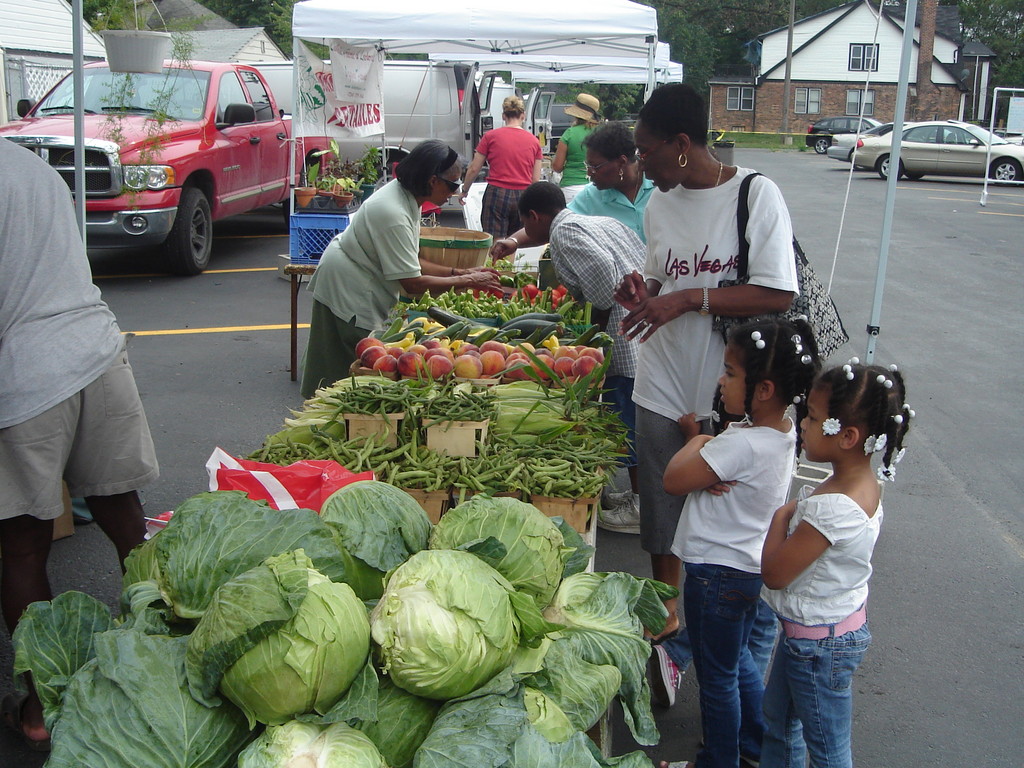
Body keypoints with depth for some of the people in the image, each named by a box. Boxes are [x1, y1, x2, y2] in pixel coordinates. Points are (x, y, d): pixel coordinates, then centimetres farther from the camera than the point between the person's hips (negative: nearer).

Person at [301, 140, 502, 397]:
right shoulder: (393, 214, -30)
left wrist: (459, 272, -2)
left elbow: (408, 263, 5)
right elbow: (413, 283, -27)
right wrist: (466, 281, -19)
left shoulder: (403, 194, 0)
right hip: (349, 289, -10)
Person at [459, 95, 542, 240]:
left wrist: (464, 190, 21)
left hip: (497, 195, -2)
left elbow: (474, 169, 5)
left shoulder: (491, 136, 0)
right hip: (523, 198, 3)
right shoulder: (533, 141, 6)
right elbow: (536, 179, 8)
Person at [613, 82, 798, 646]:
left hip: (728, 389, -5)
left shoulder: (756, 195, -11)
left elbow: (778, 295, -16)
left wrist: (690, 299, -22)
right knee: (662, 507, 14)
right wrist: (643, 292, -4)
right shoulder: (659, 204, 7)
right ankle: (665, 611, 33)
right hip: (663, 386, 5)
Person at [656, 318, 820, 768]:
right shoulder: (782, 429, -2)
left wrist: (694, 439, -8)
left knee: (716, 677, 10)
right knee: (738, 659, 28)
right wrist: (705, 457, -16)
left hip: (718, 571, -9)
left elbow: (672, 480, -24)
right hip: (749, 565, 9)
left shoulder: (742, 444, -31)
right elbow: (721, 460, 7)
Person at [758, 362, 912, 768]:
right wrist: (797, 510, -7)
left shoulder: (833, 508, -34)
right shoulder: (864, 482, -5)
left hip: (820, 643, -9)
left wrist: (780, 516, -13)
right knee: (779, 724, 26)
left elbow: (774, 573, -25)